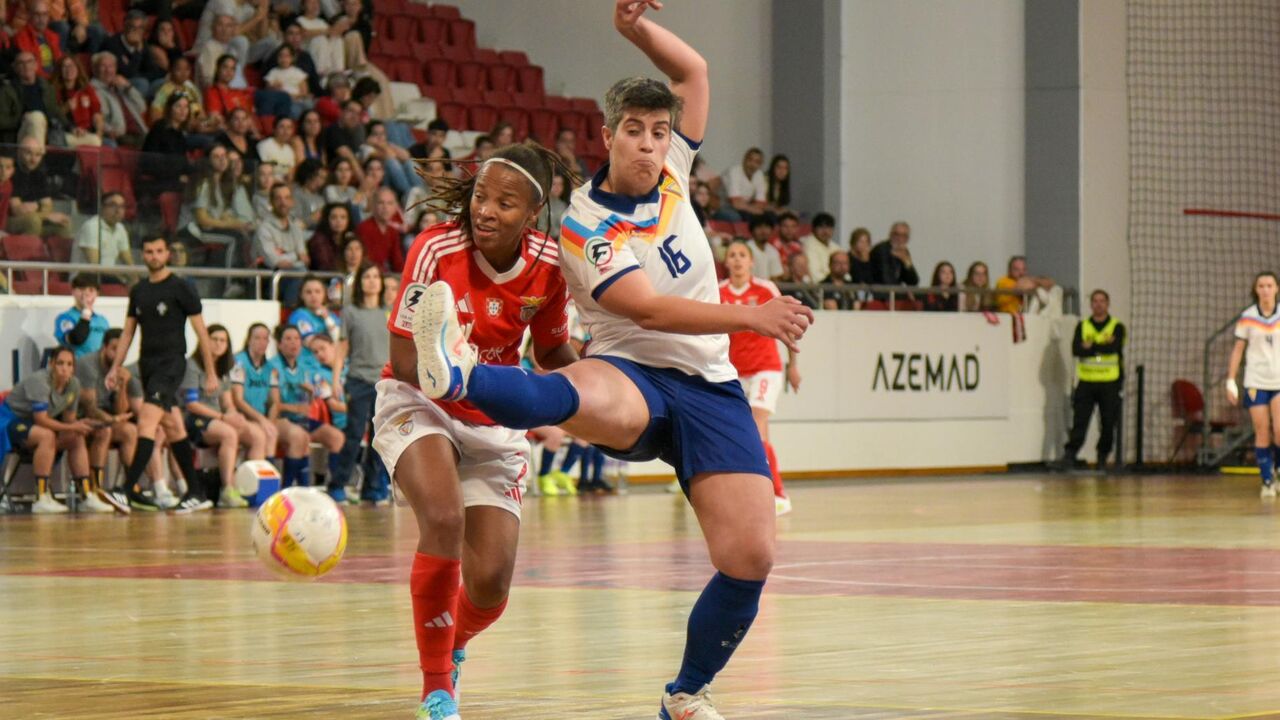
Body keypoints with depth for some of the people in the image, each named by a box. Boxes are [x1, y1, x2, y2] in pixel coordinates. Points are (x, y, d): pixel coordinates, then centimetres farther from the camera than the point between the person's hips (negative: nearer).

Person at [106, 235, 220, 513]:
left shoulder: (181, 288, -4)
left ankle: (129, 487, -28)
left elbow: (201, 331, -3)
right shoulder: (138, 291, 12)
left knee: (147, 420, -21)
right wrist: (115, 368, 10)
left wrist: (211, 373, -5)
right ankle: (197, 494, 15)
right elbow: (128, 332, 18)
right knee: (173, 428, 10)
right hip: (147, 363, 7)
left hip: (171, 362, -7)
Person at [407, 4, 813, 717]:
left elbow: (694, 69, 21)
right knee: (574, 395, -43)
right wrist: (752, 316, -28)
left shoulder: (671, 174, 9)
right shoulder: (584, 226, -8)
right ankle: (459, 373, -76)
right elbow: (649, 310, -20)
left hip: (712, 388, 5)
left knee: (750, 560, -11)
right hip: (633, 375, -5)